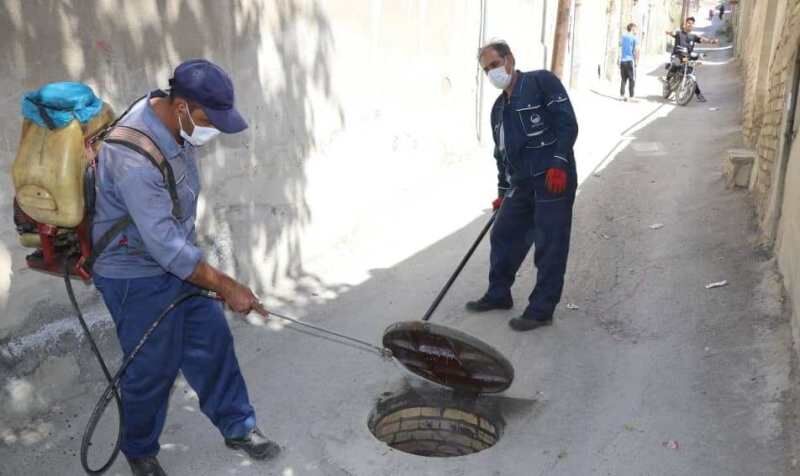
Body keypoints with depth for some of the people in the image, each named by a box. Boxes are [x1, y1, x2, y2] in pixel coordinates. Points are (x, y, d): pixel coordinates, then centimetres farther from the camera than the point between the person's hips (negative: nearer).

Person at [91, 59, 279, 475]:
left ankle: (237, 427, 31)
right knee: (152, 369, 6)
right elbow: (164, 245, -31)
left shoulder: (176, 124, -5)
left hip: (177, 260, 8)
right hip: (136, 277, -8)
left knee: (213, 344, 13)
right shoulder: (134, 156, -33)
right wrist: (226, 287, -24)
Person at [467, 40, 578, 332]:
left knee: (550, 247, -1)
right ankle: (498, 294, 30)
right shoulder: (499, 108, 19)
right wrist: (502, 191, 24)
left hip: (553, 179, -8)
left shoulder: (542, 81, -3)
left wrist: (559, 163, -19)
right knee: (503, 237, 13)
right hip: (521, 184, 8)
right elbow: (501, 153, 24)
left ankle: (541, 310, 8)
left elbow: (567, 123, -12)